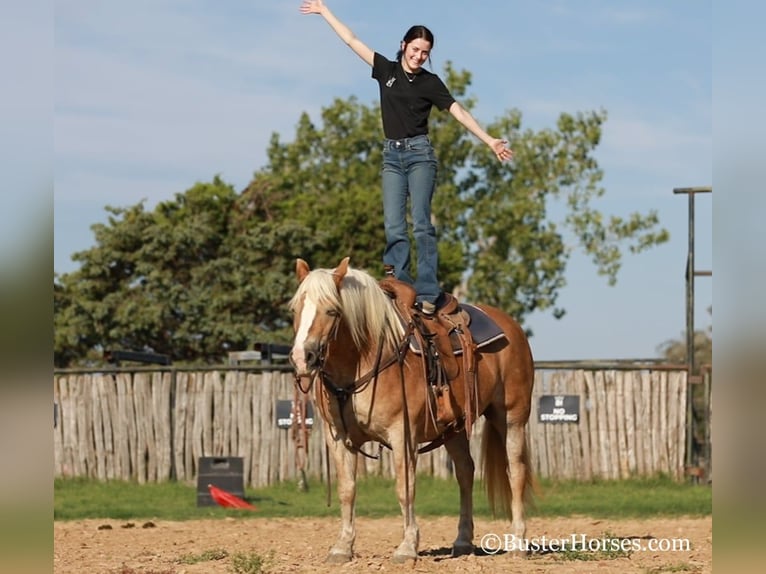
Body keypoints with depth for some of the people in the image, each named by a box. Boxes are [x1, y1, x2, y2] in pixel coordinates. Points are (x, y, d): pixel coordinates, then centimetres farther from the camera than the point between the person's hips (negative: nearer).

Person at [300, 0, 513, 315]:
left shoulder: (430, 82, 0)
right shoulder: (387, 71, 8)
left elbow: (459, 112, -4)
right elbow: (352, 40, 12)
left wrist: (490, 141, -11)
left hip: (419, 153, -4)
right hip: (392, 155, 4)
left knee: (421, 223, -10)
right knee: (393, 226, -4)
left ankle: (427, 292, -15)